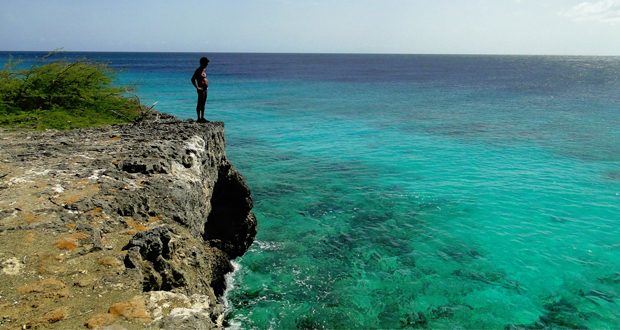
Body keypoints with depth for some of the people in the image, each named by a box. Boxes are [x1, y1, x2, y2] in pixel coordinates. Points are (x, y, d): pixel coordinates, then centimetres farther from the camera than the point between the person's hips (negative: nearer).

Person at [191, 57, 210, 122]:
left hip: (205, 89, 9)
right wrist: (197, 87, -20)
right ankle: (199, 118, -4)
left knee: (203, 104, 12)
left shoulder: (204, 70, 16)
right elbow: (192, 79, -17)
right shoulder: (198, 70, -11)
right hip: (201, 89, -9)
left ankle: (202, 117, 18)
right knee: (200, 104, -6)